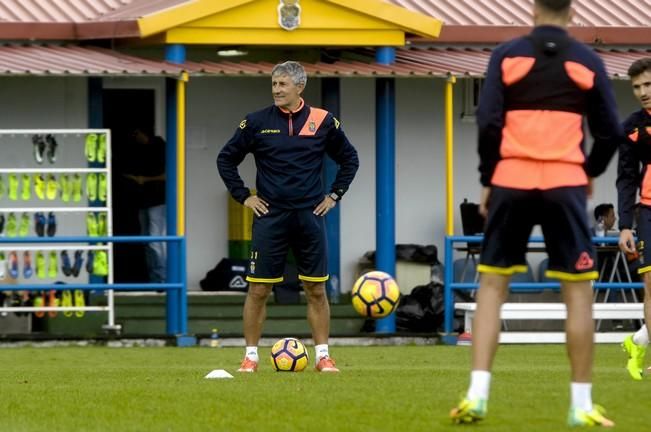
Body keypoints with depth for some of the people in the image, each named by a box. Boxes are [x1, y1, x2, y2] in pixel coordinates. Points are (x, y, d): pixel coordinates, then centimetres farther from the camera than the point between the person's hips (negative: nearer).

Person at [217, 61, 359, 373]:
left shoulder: (323, 121, 2)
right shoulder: (257, 122, 0)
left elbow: (349, 159, 15)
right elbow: (226, 159, 10)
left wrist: (335, 195, 8)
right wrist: (243, 196, 4)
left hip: (310, 217, 1)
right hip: (270, 217, -1)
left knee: (316, 289, 2)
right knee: (258, 289, -2)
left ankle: (323, 356, 8)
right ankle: (251, 356, 6)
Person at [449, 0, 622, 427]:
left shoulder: (507, 55, 3)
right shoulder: (587, 61, 4)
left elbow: (488, 122, -4)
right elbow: (610, 132, 4)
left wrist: (488, 179, 7)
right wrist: (591, 172, 22)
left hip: (512, 183, 1)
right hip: (565, 184, -1)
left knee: (492, 285, 8)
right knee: (578, 291, 4)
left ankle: (477, 395, -4)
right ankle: (582, 405, 2)